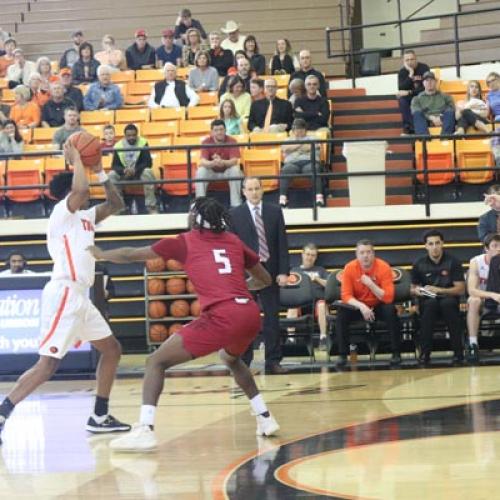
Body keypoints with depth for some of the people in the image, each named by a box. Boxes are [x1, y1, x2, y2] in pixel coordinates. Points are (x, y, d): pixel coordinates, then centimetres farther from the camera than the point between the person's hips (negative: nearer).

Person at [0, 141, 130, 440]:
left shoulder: (84, 216, 17)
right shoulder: (62, 212, -8)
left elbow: (116, 204, 24)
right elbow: (80, 188, -29)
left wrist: (100, 170, 15)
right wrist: (76, 158, -13)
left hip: (80, 297, 10)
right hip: (64, 294, -10)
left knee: (112, 349, 15)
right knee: (48, 364, -14)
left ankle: (100, 418, 18)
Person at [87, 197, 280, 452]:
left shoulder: (185, 242, 12)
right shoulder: (233, 241, 22)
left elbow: (131, 255, 23)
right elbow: (265, 280, 31)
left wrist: (100, 253, 40)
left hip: (222, 317, -6)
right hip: (250, 313, 6)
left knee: (156, 361, 3)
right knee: (231, 358, 38)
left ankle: (144, 430, -12)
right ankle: (265, 418, 35)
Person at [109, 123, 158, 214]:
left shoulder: (143, 143, -12)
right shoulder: (118, 146, -8)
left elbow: (148, 163, -16)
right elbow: (115, 165, -9)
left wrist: (135, 170, -33)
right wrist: (124, 170, -32)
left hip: (139, 173, -2)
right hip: (124, 174, 2)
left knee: (147, 172, -34)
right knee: (112, 175, -26)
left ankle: (151, 207, -31)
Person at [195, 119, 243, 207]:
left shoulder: (232, 141, -17)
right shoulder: (206, 142, -15)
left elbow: (234, 161, -28)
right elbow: (203, 161, -26)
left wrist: (222, 162, -51)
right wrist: (213, 163, -50)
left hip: (227, 171, -1)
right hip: (211, 171, 1)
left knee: (235, 170, -32)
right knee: (201, 171, -29)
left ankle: (236, 204, -28)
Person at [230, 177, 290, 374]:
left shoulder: (275, 211, 7)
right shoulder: (235, 214, 2)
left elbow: (282, 243, 5)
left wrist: (283, 271, -3)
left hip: (269, 271, 2)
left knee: (272, 317, 2)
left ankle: (273, 362, 6)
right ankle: (243, 362, 5)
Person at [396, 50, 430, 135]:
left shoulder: (424, 68, -11)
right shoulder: (402, 71, -3)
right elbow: (401, 89, -18)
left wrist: (409, 92, -24)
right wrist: (410, 74, -25)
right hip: (410, 97, 2)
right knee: (402, 99, -29)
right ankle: (410, 127, -32)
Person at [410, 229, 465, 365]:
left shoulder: (453, 262, -3)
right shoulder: (419, 264, 2)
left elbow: (460, 289, -5)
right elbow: (412, 290, 11)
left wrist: (438, 290, -17)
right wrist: (417, 291, -14)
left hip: (449, 299, -1)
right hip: (427, 301, 1)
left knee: (447, 303, -38)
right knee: (431, 303, -36)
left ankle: (458, 351, -28)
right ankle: (425, 352, -29)